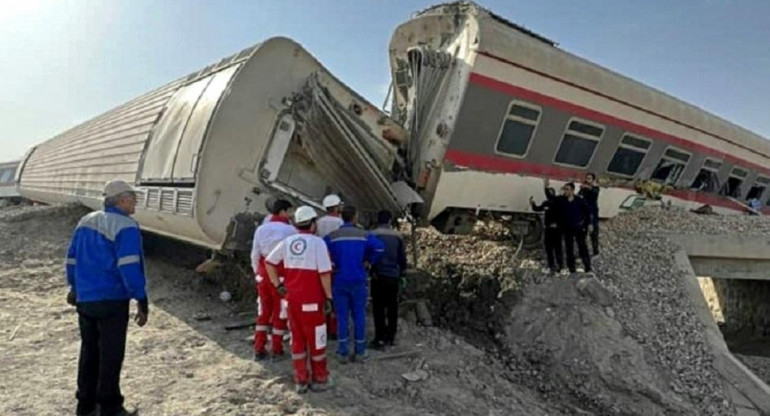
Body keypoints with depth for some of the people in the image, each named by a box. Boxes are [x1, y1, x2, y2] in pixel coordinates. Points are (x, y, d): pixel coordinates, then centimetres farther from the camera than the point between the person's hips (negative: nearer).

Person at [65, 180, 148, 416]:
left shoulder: (86, 221, 10)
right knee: (111, 354, 3)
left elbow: (72, 259, 17)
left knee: (89, 352, 18)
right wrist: (142, 302, -18)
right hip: (112, 300, -8)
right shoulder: (125, 227, -15)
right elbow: (129, 268, -22)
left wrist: (75, 288, 30)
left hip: (85, 299, 8)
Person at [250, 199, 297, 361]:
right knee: (280, 312, 8)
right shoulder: (291, 230, -9)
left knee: (263, 311, 15)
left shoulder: (261, 229, 4)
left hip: (264, 274, 4)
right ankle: (276, 350, 15)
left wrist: (257, 272, 16)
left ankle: (259, 349, 18)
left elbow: (255, 255, 6)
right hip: (282, 276, -4)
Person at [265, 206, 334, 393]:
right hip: (311, 300, -5)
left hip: (292, 298, 5)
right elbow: (325, 273, -16)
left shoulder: (287, 242, 4)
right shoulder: (317, 242, -12)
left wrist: (278, 285, 10)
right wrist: (328, 296, -9)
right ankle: (320, 379, 20)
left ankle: (301, 380, 22)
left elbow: (269, 262, 8)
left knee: (297, 339, 15)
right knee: (316, 340, 9)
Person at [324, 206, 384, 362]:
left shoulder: (332, 236, -2)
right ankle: (360, 352, 16)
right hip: (358, 281, 0)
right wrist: (368, 262, -2)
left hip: (339, 281, 0)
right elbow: (379, 247, -16)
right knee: (359, 315, 10)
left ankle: (343, 353, 11)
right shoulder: (364, 235, -2)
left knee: (342, 316, 7)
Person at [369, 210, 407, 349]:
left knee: (379, 308, 2)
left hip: (379, 276, -3)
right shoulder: (397, 236, 2)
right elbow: (403, 258, 5)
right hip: (394, 276, 3)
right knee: (392, 308, 11)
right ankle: (390, 337, 16)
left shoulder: (373, 235, -7)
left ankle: (380, 338, 0)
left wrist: (372, 270, 4)